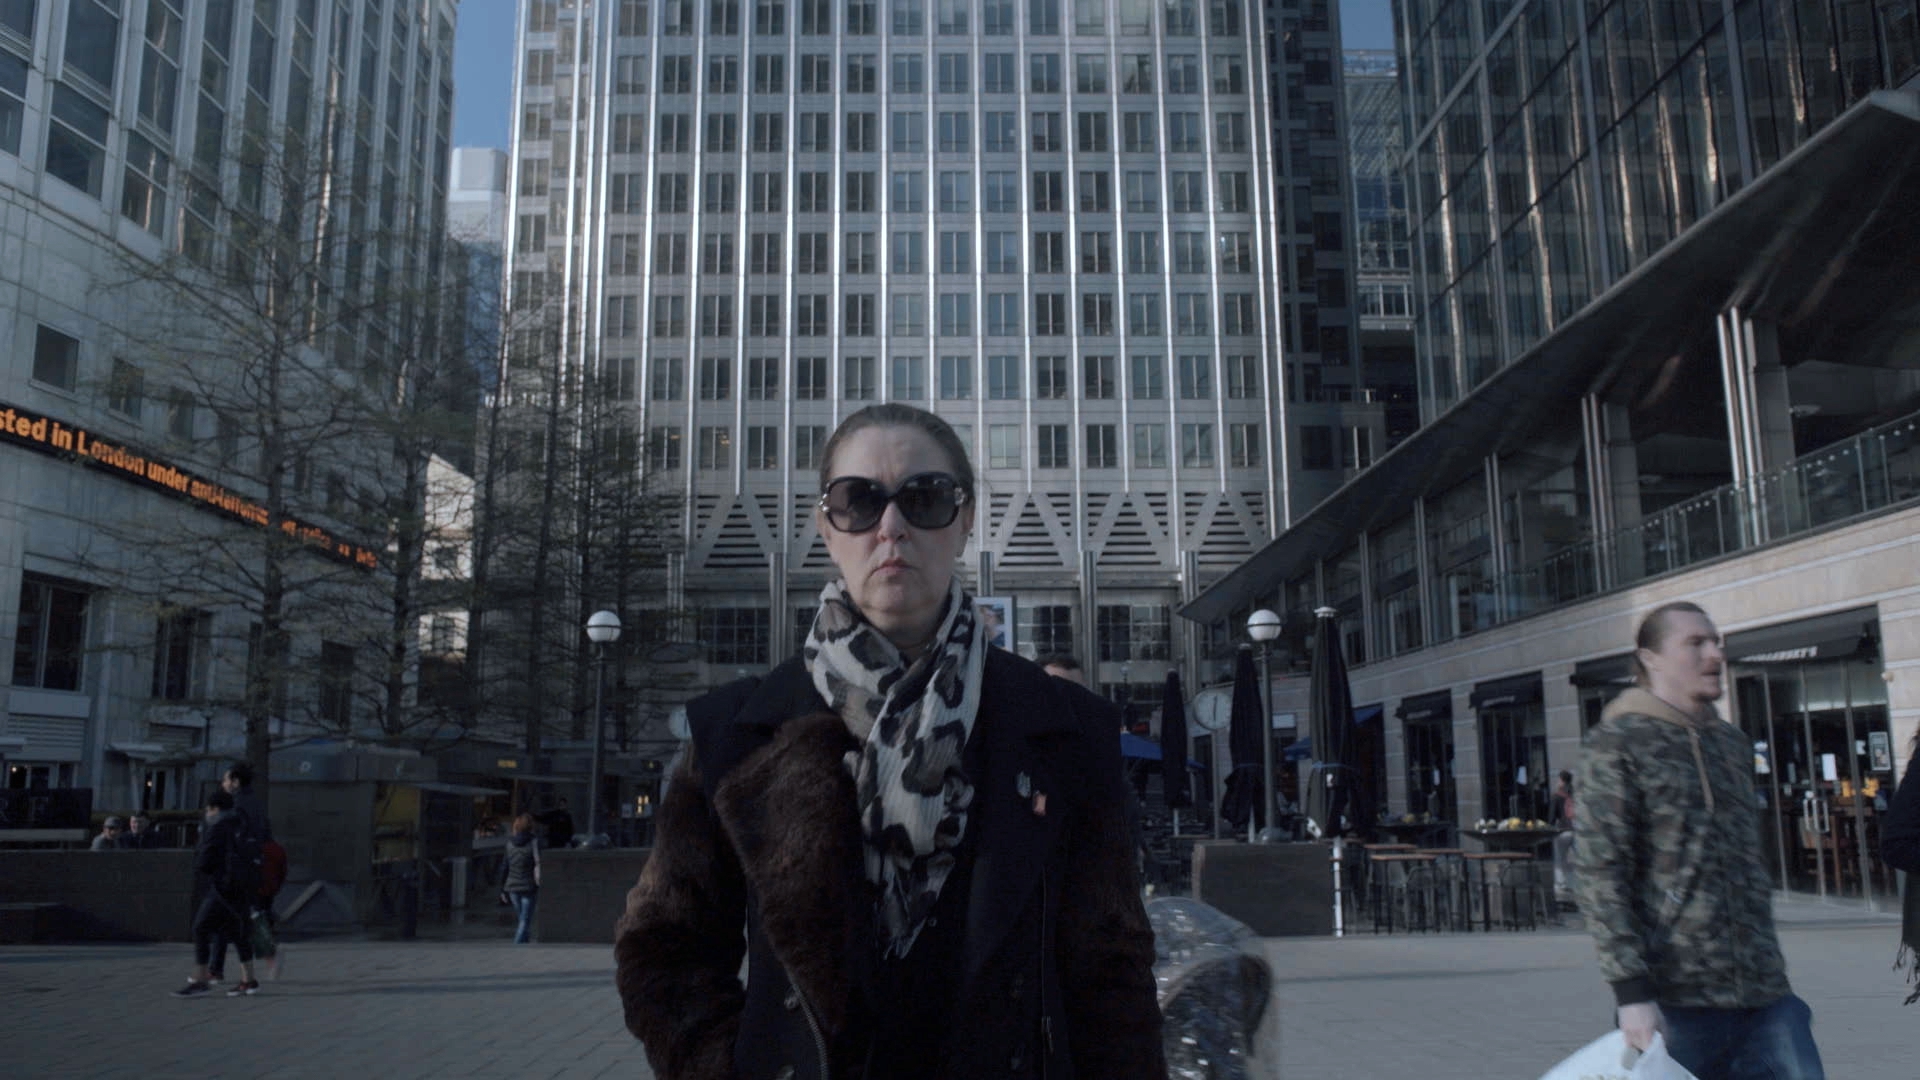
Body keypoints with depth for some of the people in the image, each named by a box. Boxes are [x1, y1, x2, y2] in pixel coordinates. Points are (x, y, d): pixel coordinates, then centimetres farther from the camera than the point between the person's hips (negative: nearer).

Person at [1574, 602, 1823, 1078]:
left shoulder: (1732, 742, 17)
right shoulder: (1619, 742, -5)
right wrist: (1631, 989, -18)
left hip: (1764, 994, 6)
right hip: (1678, 999, -6)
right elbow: (1598, 873, -12)